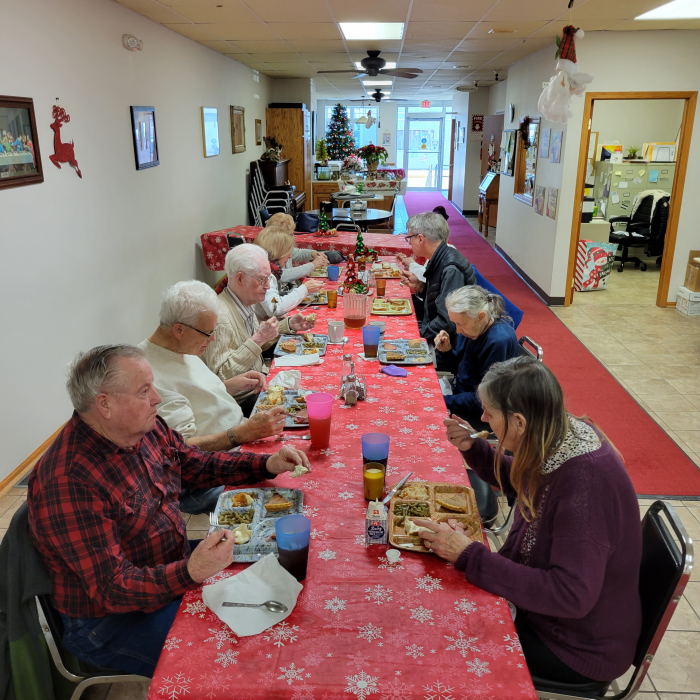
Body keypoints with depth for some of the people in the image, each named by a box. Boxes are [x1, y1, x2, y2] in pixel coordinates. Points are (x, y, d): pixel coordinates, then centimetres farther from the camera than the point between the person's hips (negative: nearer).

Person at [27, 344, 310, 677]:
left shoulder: (146, 429, -4)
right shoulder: (68, 483, -30)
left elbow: (198, 464, 11)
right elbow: (112, 589, -28)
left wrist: (267, 465, -2)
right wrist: (190, 573, -42)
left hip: (175, 571, 8)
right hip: (111, 620, -8)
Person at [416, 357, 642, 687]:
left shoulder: (585, 480, -36)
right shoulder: (563, 435, -10)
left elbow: (571, 596, -35)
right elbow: (521, 485, 11)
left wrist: (469, 556, -34)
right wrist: (472, 448, -5)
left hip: (581, 647, -7)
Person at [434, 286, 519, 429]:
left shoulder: (499, 341, -29)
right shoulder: (470, 327, -5)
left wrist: (445, 401, -21)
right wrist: (446, 351, -10)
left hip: (478, 414, -8)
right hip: (460, 393, 8)